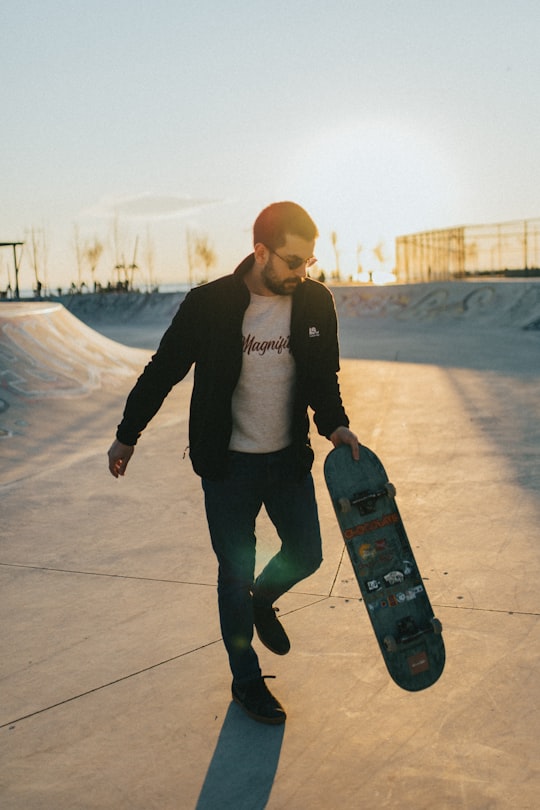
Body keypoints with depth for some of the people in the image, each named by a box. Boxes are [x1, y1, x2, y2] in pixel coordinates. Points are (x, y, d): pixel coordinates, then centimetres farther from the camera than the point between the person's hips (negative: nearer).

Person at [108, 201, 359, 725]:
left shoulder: (316, 303, -4)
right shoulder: (210, 304, -14)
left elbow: (324, 378, 8)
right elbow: (162, 371, -2)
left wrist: (334, 424, -11)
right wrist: (127, 435, 6)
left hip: (289, 460, 4)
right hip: (228, 465, -3)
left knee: (306, 555, 11)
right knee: (235, 572, 7)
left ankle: (261, 599, 45)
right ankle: (246, 679, 27)